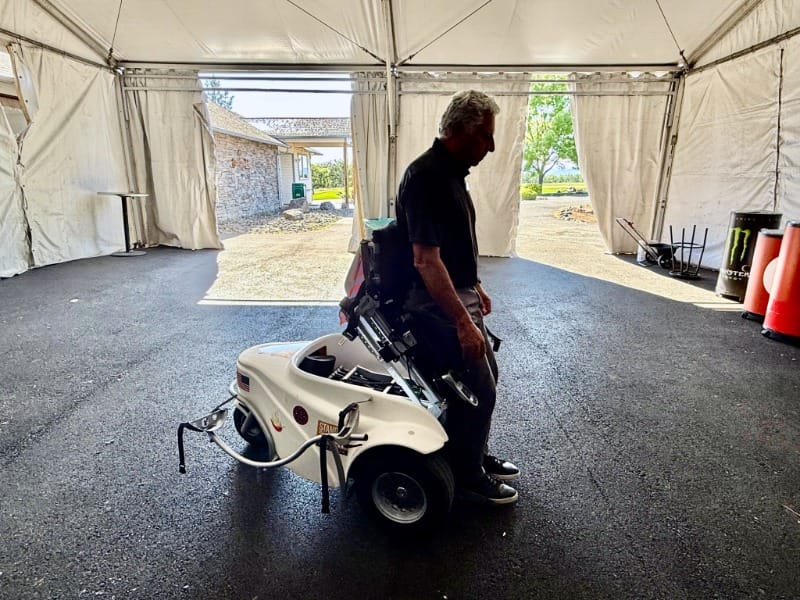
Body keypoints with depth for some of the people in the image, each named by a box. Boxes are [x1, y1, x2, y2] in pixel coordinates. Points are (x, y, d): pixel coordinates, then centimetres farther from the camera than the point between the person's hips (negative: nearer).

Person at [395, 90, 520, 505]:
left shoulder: (452, 172, 10)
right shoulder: (426, 177, -21)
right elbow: (426, 259, -27)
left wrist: (475, 286, 23)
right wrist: (463, 322, -26)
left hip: (460, 296, 10)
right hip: (438, 304, -10)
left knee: (486, 376, 18)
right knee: (478, 389, -3)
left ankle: (477, 455, 37)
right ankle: (466, 474, 20)